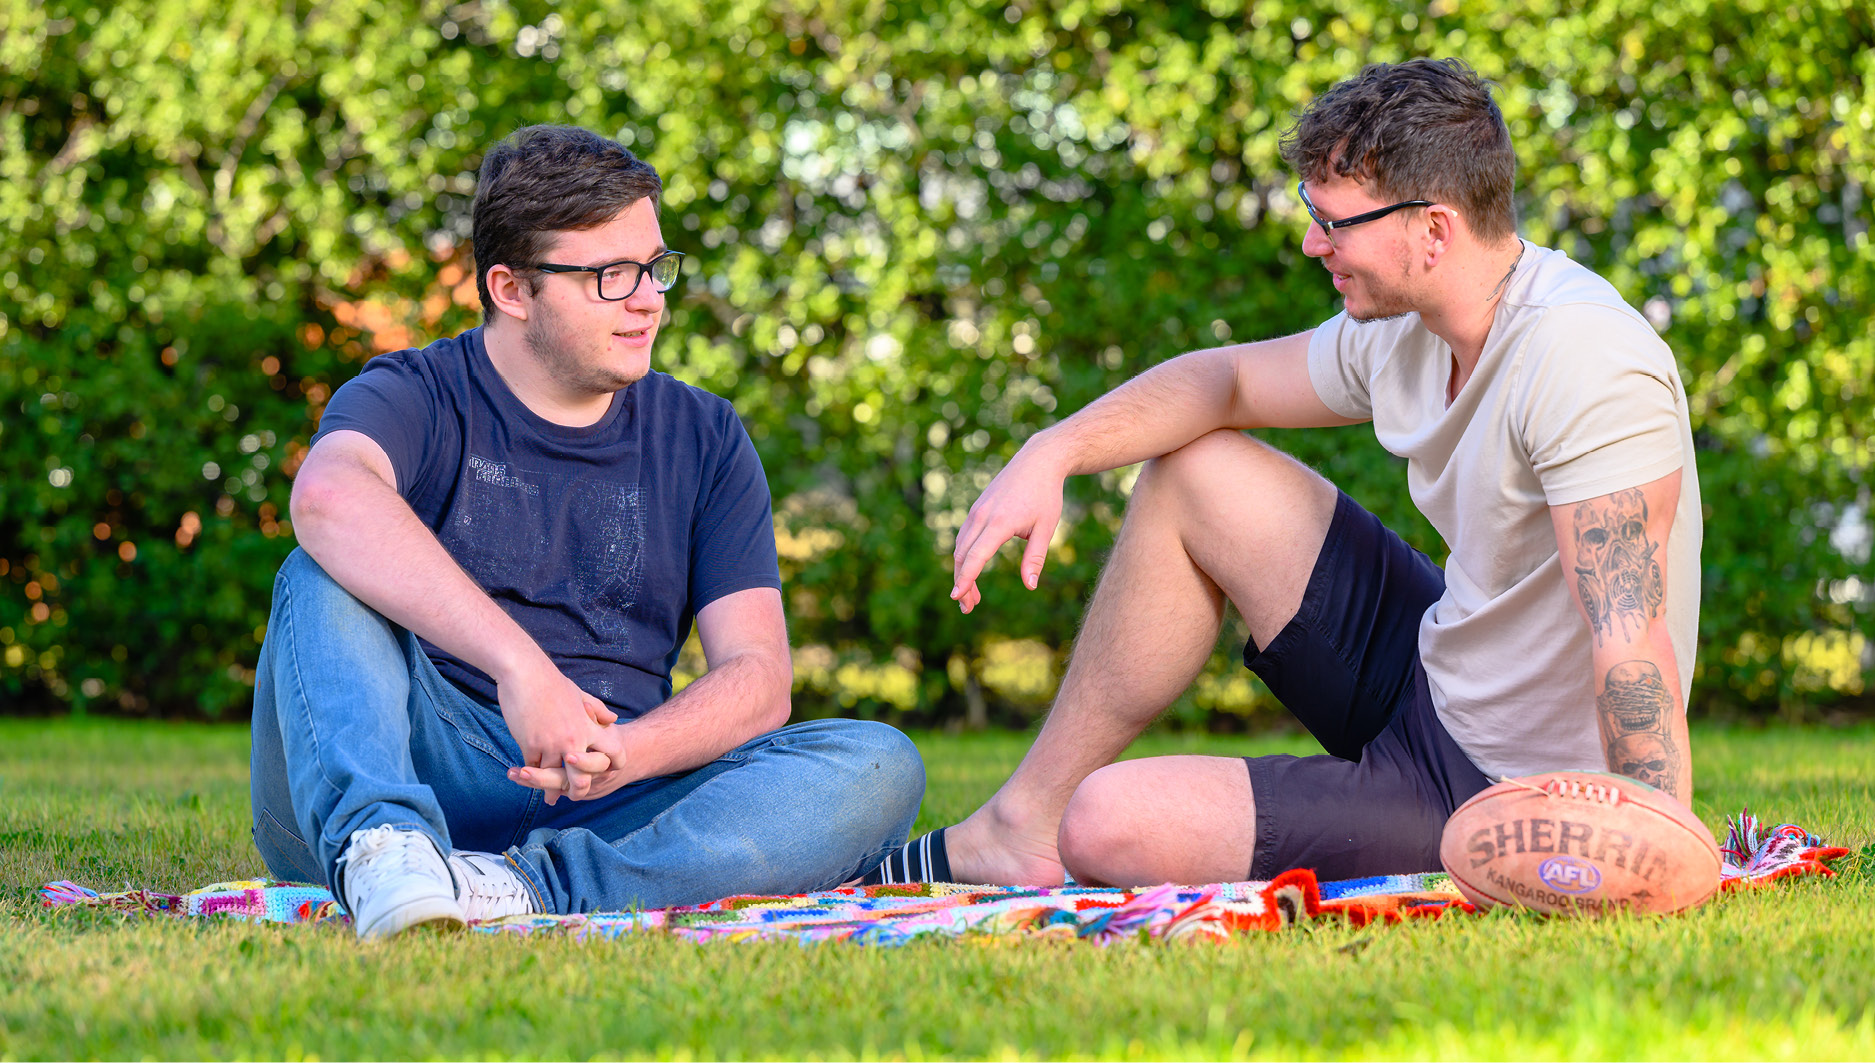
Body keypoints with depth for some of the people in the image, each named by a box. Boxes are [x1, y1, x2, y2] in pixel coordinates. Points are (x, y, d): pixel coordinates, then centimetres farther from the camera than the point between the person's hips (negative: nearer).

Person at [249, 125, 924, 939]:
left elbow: (757, 676, 5)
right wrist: (518, 662, -35)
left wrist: (628, 753, -18)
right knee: (326, 573, -25)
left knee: (876, 766, -20)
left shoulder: (704, 441, 15)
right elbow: (329, 494, -25)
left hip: (607, 809, 3)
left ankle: (540, 885, -38)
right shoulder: (417, 398, 2)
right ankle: (381, 843, -50)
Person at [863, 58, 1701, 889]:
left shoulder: (1579, 360, -29)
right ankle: (1023, 827, 19)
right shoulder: (1404, 328, 0)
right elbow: (1227, 379, 16)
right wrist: (1050, 454, 0)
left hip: (1502, 792, -9)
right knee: (1195, 471, 13)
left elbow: (1632, 639, -35)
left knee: (1107, 829, -15)